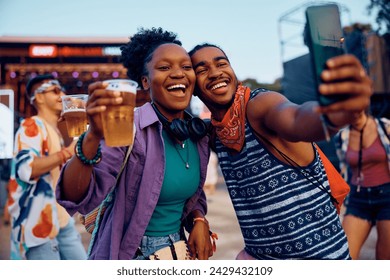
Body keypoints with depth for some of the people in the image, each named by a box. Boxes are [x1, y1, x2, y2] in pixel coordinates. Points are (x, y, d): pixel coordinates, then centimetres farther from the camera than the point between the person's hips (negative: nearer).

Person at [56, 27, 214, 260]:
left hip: (179, 250, 5)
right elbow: (76, 199, -28)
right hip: (128, 256, -5)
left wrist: (199, 220, -9)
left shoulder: (199, 134, -3)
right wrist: (93, 137, -43)